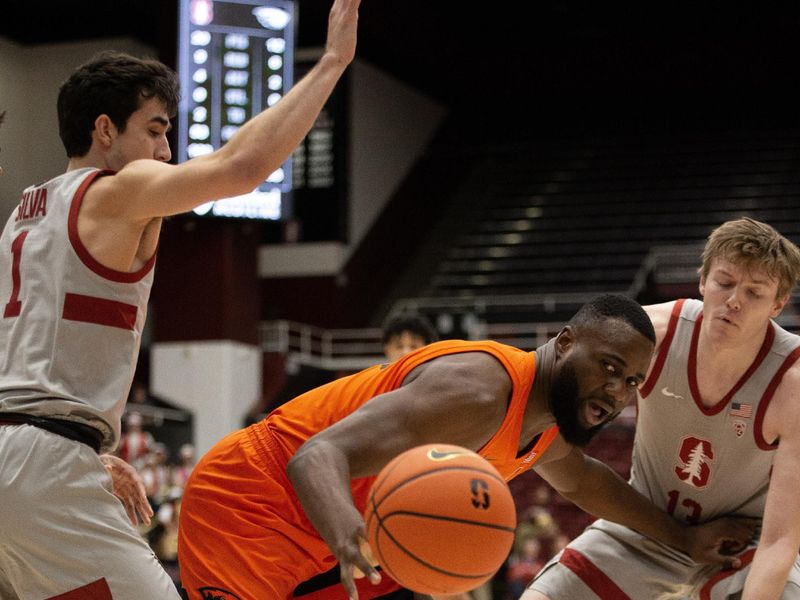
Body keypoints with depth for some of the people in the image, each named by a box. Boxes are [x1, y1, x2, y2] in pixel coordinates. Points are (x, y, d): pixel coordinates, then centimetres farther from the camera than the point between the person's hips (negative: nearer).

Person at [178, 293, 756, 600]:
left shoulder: (545, 427, 4)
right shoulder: (480, 392, -30)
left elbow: (581, 477, 31)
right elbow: (319, 455, -39)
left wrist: (683, 537, 32)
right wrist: (346, 534, -61)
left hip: (316, 535, 10)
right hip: (247, 501, -10)